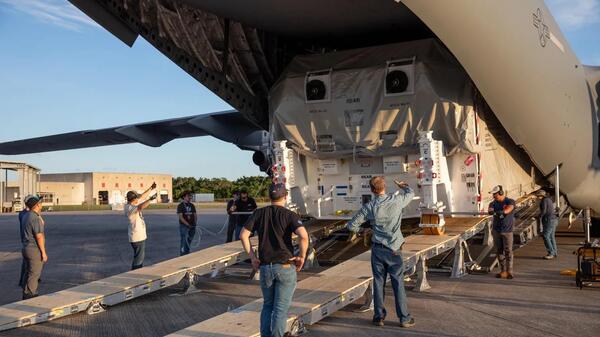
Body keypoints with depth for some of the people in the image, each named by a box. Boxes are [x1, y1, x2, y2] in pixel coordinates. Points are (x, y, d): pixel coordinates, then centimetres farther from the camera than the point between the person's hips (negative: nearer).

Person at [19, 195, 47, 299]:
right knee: (34, 275, -1)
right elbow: (39, 237, -21)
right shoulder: (35, 218, -20)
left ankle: (26, 295, 25)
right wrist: (43, 252, -18)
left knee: (28, 273, 17)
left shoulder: (25, 215, 7)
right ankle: (29, 296, 3)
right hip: (35, 250, -9)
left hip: (26, 248, 9)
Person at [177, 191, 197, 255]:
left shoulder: (192, 206, 11)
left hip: (192, 226, 5)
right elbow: (180, 217, -13)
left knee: (189, 241, 11)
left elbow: (195, 215, 12)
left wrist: (195, 222, -7)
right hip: (184, 226, -5)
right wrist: (187, 224, -22)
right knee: (184, 242, -5)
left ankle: (187, 254, 23)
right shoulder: (180, 206, -5)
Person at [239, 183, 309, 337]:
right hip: (285, 266, -3)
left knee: (267, 305, 19)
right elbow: (303, 236, -23)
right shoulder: (289, 215, -7)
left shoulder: (259, 213, 4)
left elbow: (243, 235, 0)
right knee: (281, 308, 4)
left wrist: (252, 257, 5)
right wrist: (302, 256, -10)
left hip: (265, 266, 4)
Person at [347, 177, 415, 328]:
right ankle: (404, 318, 12)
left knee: (378, 282, 10)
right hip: (394, 249, -1)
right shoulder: (396, 200, -8)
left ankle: (379, 316, 17)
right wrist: (402, 186, 35)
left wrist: (360, 230, 20)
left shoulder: (369, 207, -6)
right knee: (398, 283, 5)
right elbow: (410, 193, 15)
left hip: (377, 249, 1)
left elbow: (352, 225, -1)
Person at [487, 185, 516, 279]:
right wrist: (490, 211, -41)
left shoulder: (510, 201, -6)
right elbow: (490, 210, -16)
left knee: (508, 251, -4)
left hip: (507, 231, -4)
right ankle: (503, 271, 13)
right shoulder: (493, 203, 5)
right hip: (496, 230, 4)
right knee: (499, 251, 6)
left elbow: (508, 210, -27)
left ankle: (509, 271, 3)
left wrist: (501, 212, -49)